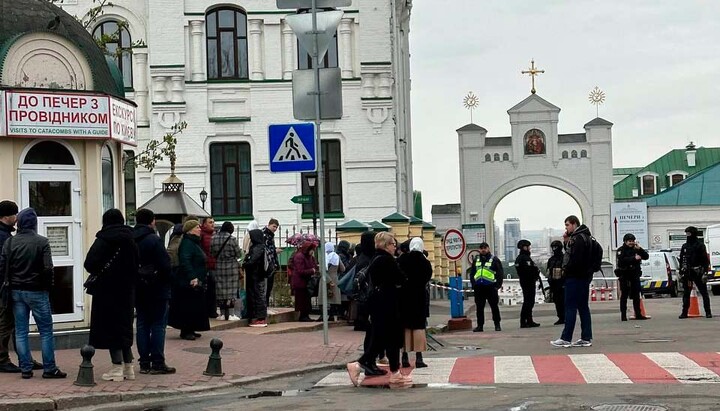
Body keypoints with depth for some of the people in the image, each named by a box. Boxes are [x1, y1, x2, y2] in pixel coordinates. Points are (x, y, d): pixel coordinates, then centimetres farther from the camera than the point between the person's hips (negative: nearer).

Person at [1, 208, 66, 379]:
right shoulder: (41, 242, -9)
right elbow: (48, 268, -13)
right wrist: (48, 286, 2)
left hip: (16, 292, 4)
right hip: (37, 291, -4)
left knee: (21, 332, 8)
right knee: (46, 331, 3)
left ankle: (26, 369, 8)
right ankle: (49, 369, 2)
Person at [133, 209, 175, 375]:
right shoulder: (154, 240, -14)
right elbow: (166, 266, -16)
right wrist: (168, 285, -1)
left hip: (138, 290, 7)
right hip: (157, 290, -6)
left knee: (142, 325, 10)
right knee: (158, 325, -1)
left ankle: (144, 363, 10)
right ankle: (157, 363, -2)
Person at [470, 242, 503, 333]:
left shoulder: (494, 260, 3)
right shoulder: (476, 260, 16)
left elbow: (500, 273, 0)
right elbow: (472, 273, 19)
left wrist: (498, 285, -8)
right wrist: (473, 284, 6)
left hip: (490, 287, -4)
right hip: (478, 287, 4)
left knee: (494, 306, 1)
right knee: (479, 307, 5)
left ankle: (497, 325, 8)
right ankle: (480, 325, 10)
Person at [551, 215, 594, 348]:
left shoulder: (578, 238, -15)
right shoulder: (585, 237, 18)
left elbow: (576, 259, -23)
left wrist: (566, 270, -10)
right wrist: (568, 240, 7)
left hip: (575, 277, -10)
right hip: (584, 277, 10)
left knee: (570, 307, -7)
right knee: (583, 307, 10)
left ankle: (566, 339, -7)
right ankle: (586, 338, 11)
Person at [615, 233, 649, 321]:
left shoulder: (636, 249, 11)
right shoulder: (621, 250, -3)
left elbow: (646, 256, 5)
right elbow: (621, 260, -20)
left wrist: (639, 249, -9)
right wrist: (634, 258, -25)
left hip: (635, 276, 5)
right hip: (624, 276, -5)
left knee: (636, 296, 7)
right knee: (624, 296, -3)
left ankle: (638, 314, 12)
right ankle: (623, 316, -1)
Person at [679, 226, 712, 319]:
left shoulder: (700, 245, -4)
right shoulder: (684, 246, 13)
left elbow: (705, 260, -8)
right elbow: (681, 260, 18)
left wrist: (705, 272, -15)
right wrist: (681, 273, 12)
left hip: (698, 272, -5)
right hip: (687, 273, 5)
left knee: (704, 292, -2)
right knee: (686, 293, 5)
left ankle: (708, 312, 1)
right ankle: (684, 312, 10)